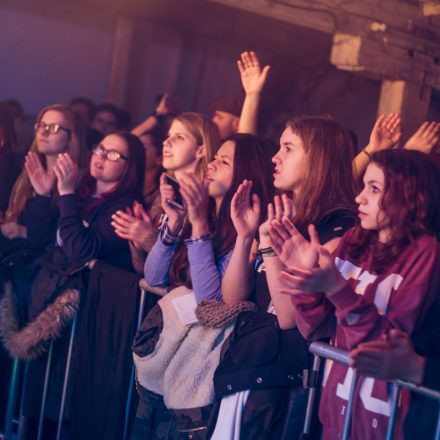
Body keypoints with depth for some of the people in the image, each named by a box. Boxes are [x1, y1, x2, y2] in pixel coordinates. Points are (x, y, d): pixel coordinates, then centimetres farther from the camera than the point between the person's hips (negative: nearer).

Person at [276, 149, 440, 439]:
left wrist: (337, 289, -29)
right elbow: (316, 329, 0)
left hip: (382, 412, -5)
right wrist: (305, 273, -15)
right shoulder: (354, 240, 3)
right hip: (336, 400, 6)